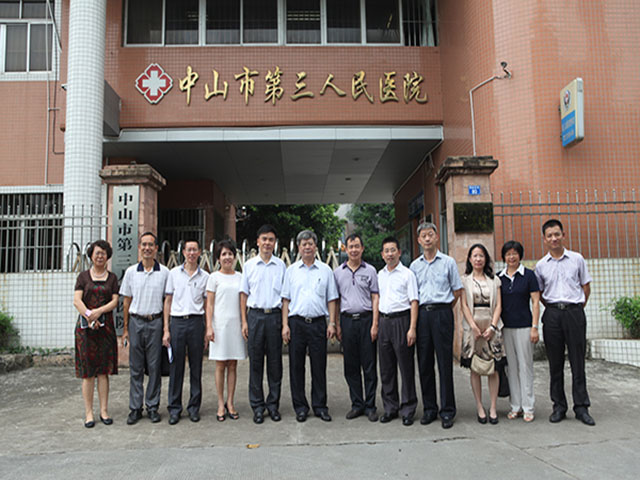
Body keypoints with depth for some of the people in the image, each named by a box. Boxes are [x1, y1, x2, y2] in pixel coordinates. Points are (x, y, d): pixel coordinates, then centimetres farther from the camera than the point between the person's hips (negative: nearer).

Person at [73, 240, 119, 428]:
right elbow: (77, 301, -3)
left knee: (104, 370, 3)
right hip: (85, 326, -1)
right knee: (88, 372, 0)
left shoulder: (112, 277, 10)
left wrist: (98, 311, -15)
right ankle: (88, 413, 7)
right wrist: (89, 317, -17)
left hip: (105, 326, 1)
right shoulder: (83, 276, 7)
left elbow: (115, 301, 1)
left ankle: (104, 411, 9)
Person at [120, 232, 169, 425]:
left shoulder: (164, 272, 2)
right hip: (136, 322, 1)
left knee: (154, 367, 4)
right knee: (136, 368, 6)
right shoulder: (131, 271, 6)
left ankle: (152, 406, 15)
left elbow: (168, 301, 5)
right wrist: (125, 328, 6)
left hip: (156, 322, -1)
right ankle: (135, 408, 15)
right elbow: (126, 301, 9)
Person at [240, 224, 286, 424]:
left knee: (275, 361, 5)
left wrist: (285, 321, 1)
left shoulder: (281, 265, 5)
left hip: (275, 316, 0)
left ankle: (273, 404, 18)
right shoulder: (249, 265, 5)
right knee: (255, 362, 4)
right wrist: (244, 321, 1)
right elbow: (244, 294, 7)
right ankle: (257, 406, 15)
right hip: (255, 315, 0)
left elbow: (285, 294, 7)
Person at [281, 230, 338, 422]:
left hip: (318, 323, 0)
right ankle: (300, 407, 15)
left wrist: (332, 323, 0)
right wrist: (285, 325, -2)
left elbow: (331, 299, 9)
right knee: (296, 366, 4)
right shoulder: (291, 271, 8)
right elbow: (286, 299, 6)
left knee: (319, 366, 4)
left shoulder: (325, 270, 8)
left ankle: (320, 406, 16)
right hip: (296, 322, 0)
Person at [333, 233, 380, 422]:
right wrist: (336, 324, 4)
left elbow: (375, 298, 2)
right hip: (347, 320, 2)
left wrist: (374, 324, -6)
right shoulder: (338, 272, 9)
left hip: (366, 319, -2)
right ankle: (357, 404, 17)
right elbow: (335, 300, 11)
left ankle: (370, 406, 9)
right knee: (351, 366, 7)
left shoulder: (370, 271, 5)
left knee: (369, 365, 0)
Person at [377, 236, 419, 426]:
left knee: (406, 367, 0)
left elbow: (414, 302, -7)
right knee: (386, 368, 10)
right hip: (384, 321, 5)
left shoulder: (407, 274, -2)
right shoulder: (379, 275, 13)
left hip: (402, 320, -5)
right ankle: (390, 407, 21)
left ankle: (408, 409, 10)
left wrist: (412, 328, -14)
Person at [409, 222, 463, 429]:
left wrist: (443, 309, 8)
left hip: (442, 313, -3)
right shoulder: (415, 265, 12)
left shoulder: (448, 262, 4)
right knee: (424, 363, 6)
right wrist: (424, 309, 8)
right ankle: (429, 408, 16)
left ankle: (447, 411, 5)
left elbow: (458, 291, 7)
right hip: (421, 314, 3)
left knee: (445, 363, -2)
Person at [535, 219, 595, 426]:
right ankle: (559, 406, 13)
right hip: (552, 314, 1)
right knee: (555, 363, 5)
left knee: (578, 361, 1)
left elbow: (586, 286, 10)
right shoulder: (541, 265, 6)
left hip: (574, 312, -1)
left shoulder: (577, 259, 5)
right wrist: (553, 308, 7)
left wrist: (577, 308, 7)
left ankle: (581, 407, 9)